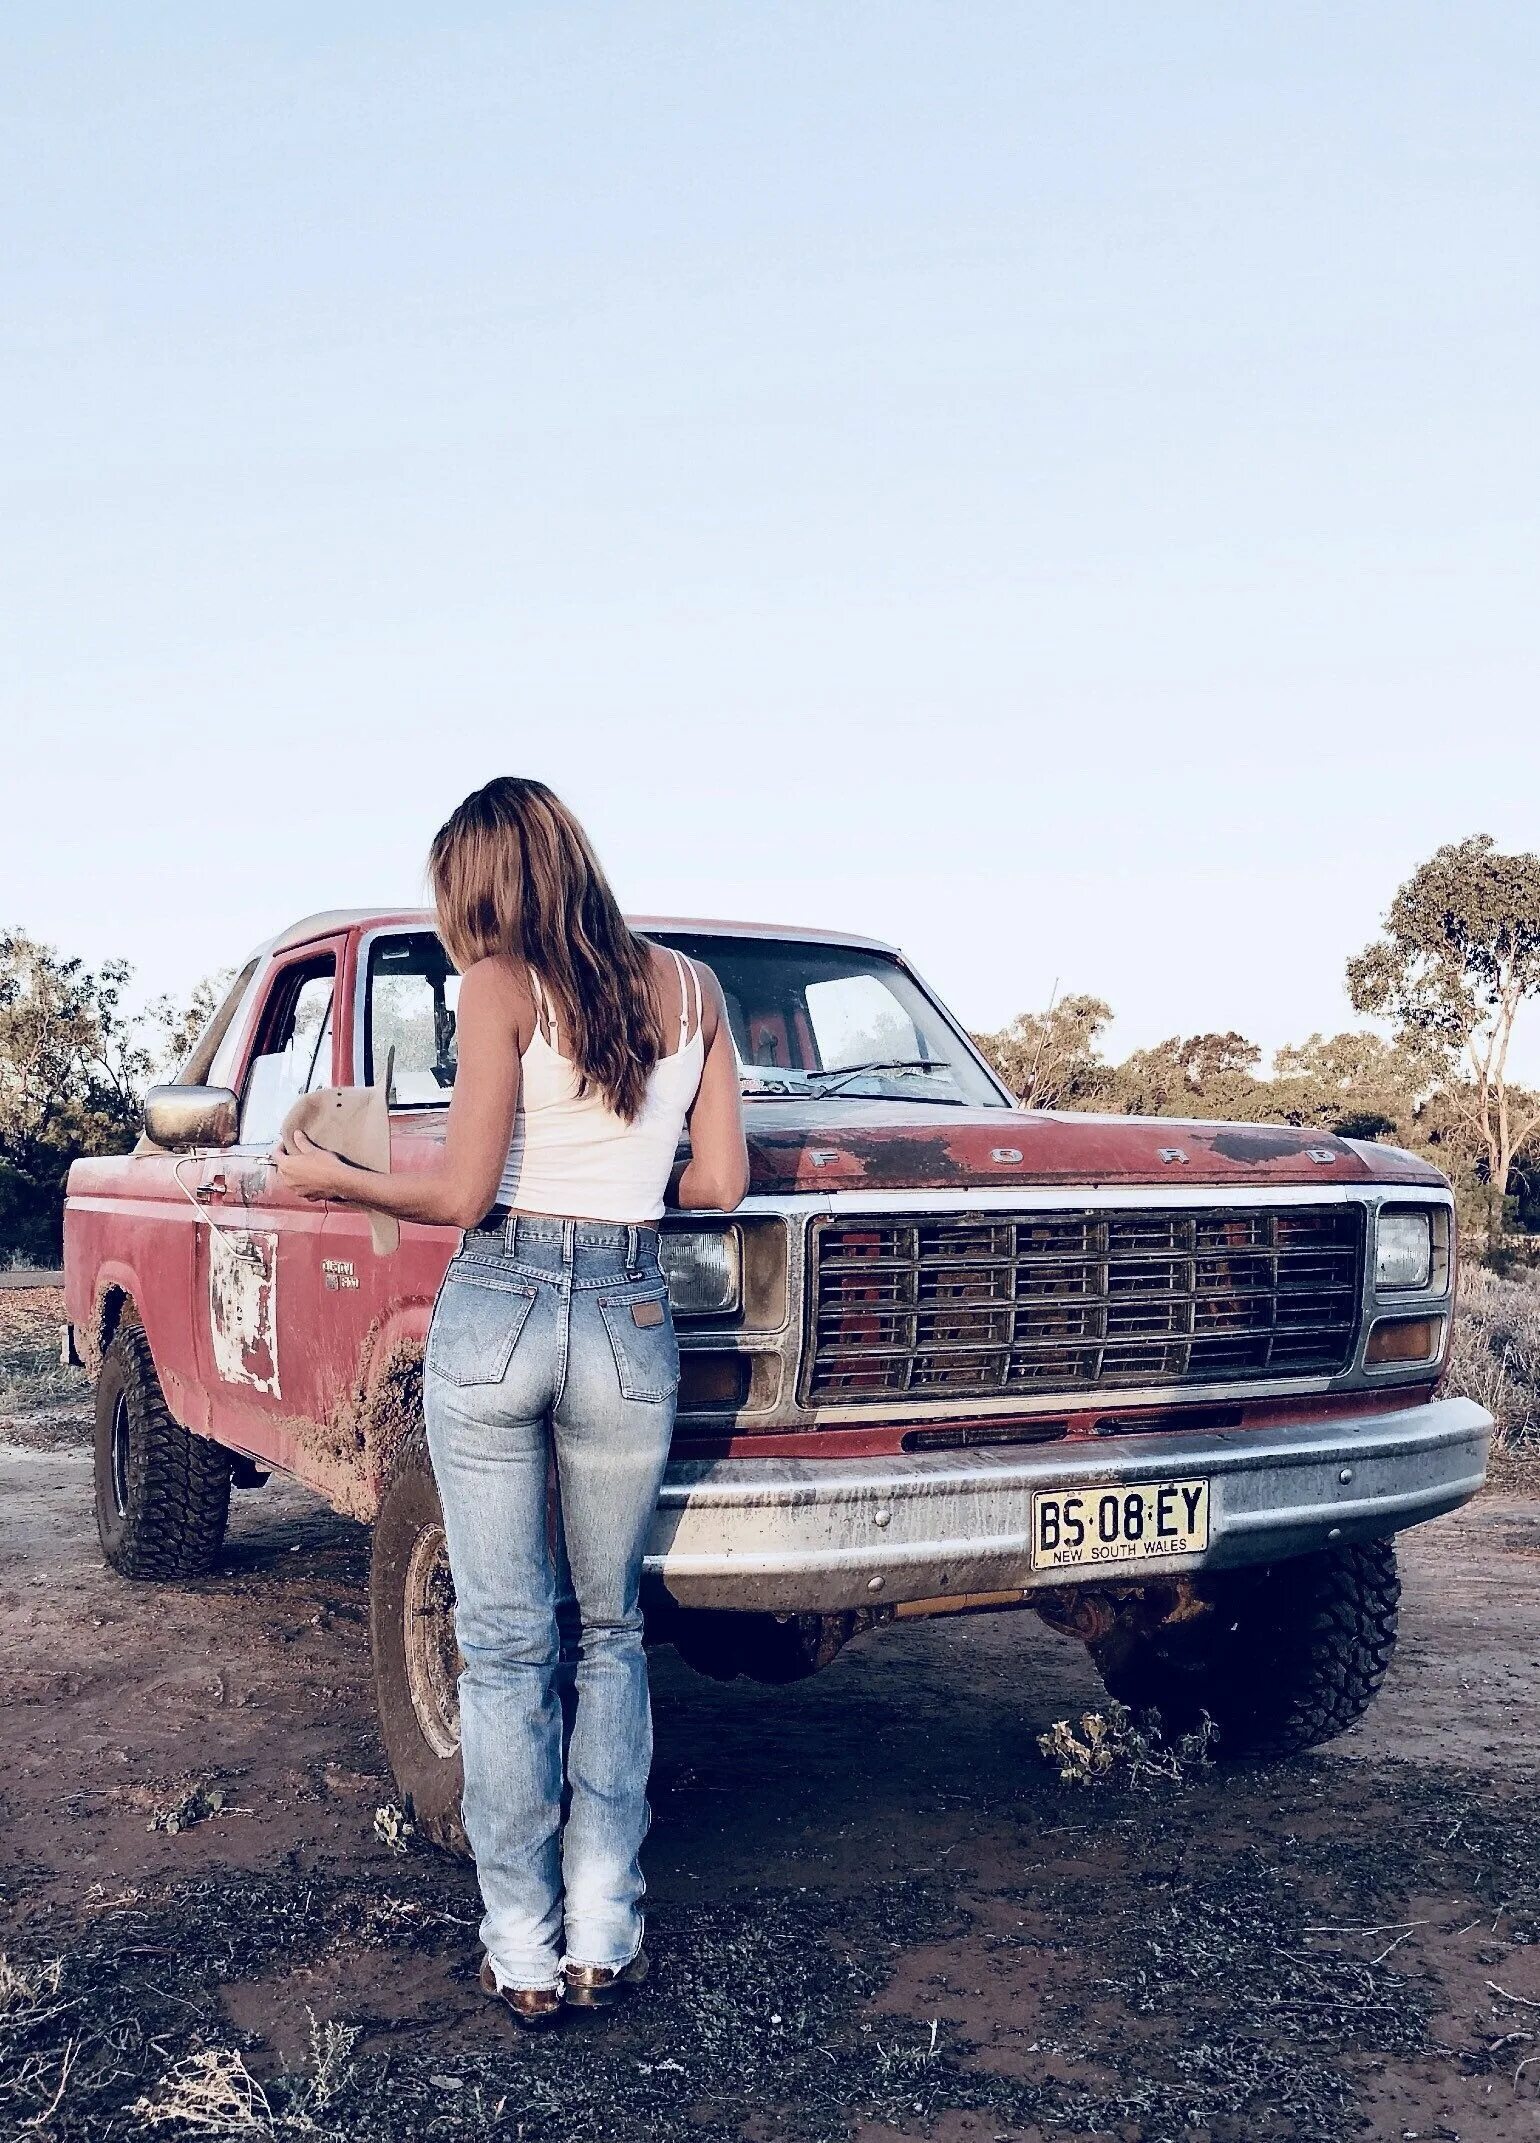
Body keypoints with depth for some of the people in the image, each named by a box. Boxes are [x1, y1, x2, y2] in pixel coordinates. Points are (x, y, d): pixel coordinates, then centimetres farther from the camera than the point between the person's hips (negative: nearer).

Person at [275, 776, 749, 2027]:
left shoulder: (500, 986, -5)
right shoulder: (691, 987, 6)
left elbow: (462, 1194, -7)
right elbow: (722, 1183, 6)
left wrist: (333, 1181, 9)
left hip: (492, 1314, -2)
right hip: (629, 1323, 3)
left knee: (505, 1644, 9)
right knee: (611, 1632, 18)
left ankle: (522, 1956, 16)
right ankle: (604, 1940, 18)